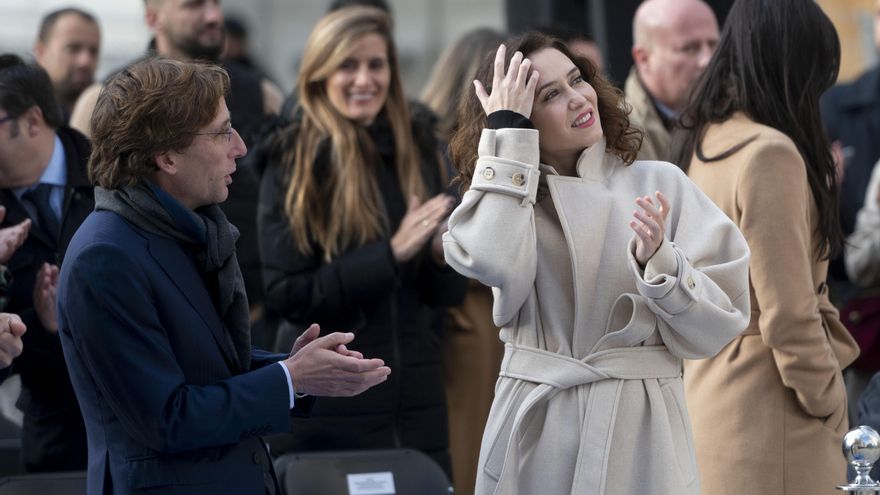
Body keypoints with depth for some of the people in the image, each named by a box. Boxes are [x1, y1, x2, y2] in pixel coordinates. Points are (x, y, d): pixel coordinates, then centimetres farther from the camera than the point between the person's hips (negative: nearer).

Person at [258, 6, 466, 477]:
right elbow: (286, 294, -11)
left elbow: (446, 291, 11)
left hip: (417, 404, 4)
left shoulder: (417, 149, 7)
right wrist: (390, 253, -18)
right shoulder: (293, 161, -6)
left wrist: (444, 254, -12)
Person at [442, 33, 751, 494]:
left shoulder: (660, 184, 0)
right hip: (532, 430, 1)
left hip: (638, 429, -1)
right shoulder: (506, 195, 5)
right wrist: (506, 130, -12)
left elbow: (717, 323, -2)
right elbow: (492, 263, -19)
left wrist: (658, 262, -20)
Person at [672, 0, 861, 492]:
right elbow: (787, 313, -21)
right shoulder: (770, 154, -20)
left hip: (709, 389, 9)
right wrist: (828, 401, -9)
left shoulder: (703, 142, 6)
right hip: (769, 406, -9)